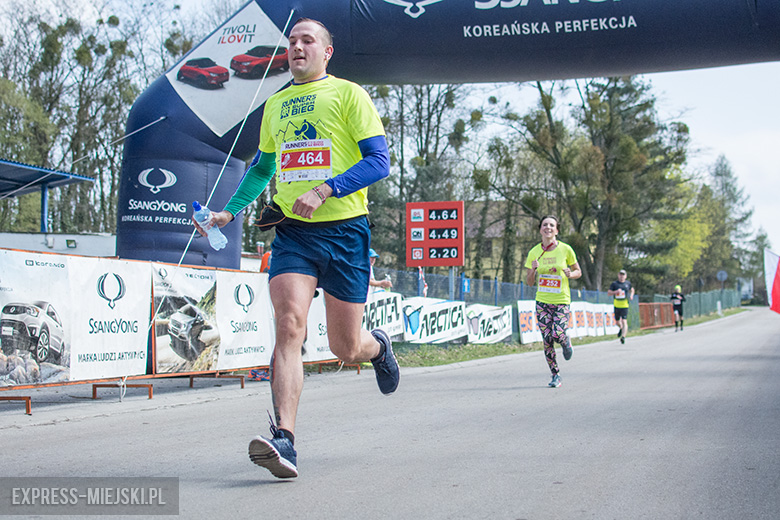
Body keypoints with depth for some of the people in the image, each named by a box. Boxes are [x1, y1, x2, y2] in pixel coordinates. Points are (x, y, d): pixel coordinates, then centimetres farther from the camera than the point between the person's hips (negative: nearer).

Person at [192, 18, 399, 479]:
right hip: (293, 232, 3)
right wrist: (231, 211, 18)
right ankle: (284, 440, -24)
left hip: (345, 230, -3)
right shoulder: (275, 105, 17)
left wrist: (324, 190, -20)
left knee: (346, 349, 4)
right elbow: (262, 168, 30)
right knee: (289, 325, -19)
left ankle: (378, 346, 42)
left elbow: (379, 161, -8)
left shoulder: (349, 94, 1)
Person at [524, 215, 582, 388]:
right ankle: (555, 376, 13)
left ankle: (566, 342, 22)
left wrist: (570, 274, -15)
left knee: (557, 335, -18)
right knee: (546, 340, -3)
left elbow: (578, 272, 8)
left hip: (562, 301, -2)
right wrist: (533, 269, -15)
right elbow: (529, 282, 6)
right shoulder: (534, 252, 1)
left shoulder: (565, 249, -3)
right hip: (542, 301, 2)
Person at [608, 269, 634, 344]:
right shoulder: (614, 284, 2)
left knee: (624, 321, -14)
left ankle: (623, 337, -21)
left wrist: (631, 295, 6)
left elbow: (632, 289, 26)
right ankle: (621, 328, 48)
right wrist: (615, 292, -21)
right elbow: (608, 293, -4)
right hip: (616, 306, 1)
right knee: (617, 321, 14)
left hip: (625, 306, -1)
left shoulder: (628, 283, 7)